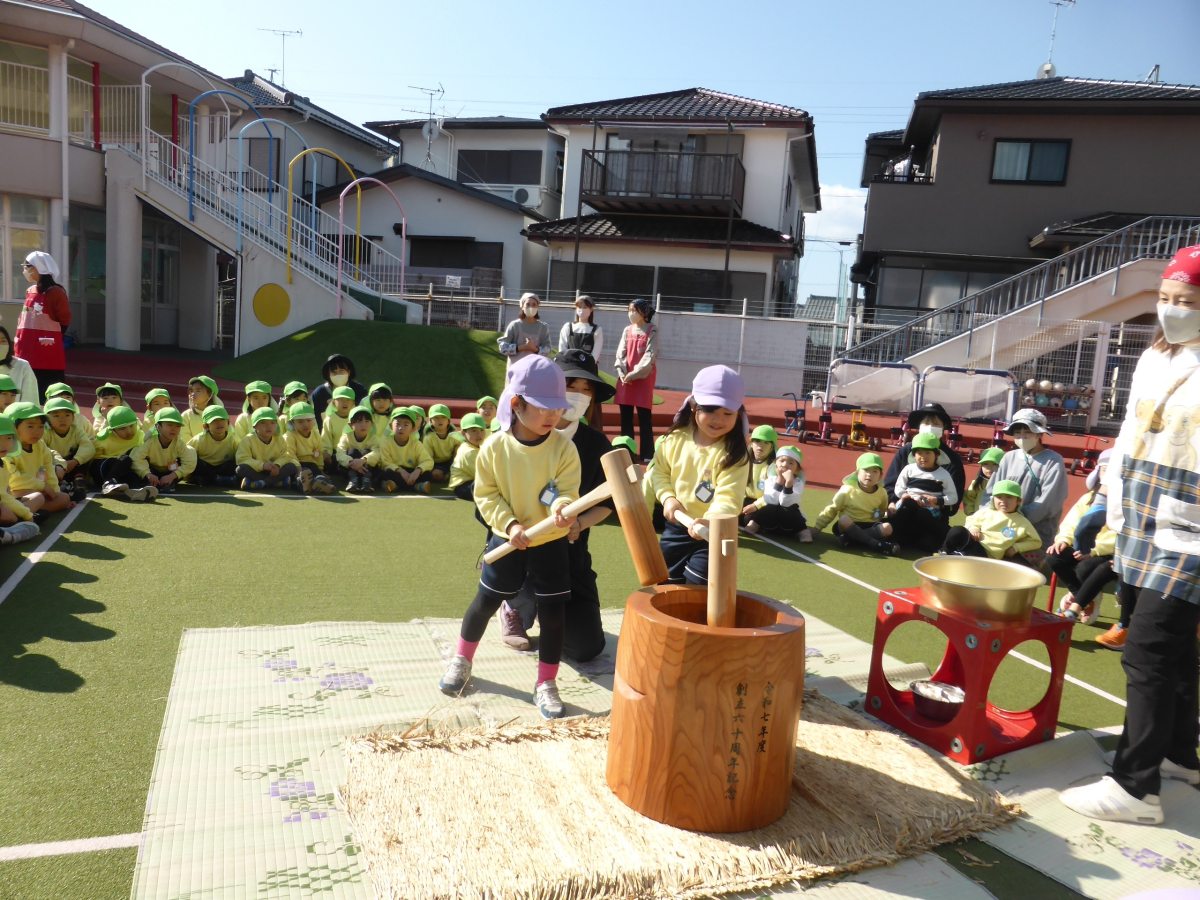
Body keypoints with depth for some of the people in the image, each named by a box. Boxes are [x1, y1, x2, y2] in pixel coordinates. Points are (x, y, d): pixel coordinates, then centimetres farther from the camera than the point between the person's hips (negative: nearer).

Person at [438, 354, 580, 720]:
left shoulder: (564, 448, -12)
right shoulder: (495, 447, -12)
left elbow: (568, 491, -14)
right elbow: (486, 495, -6)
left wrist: (561, 507, -37)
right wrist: (509, 524, -20)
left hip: (550, 544, 0)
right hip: (506, 542, 0)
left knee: (553, 614, 3)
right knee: (485, 603, 14)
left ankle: (546, 684, 20)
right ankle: (462, 660, 40)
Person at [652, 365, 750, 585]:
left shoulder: (735, 454, -18)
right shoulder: (677, 438, -5)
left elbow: (729, 498, -27)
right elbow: (660, 471, 9)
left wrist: (710, 521, -45)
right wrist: (668, 498, -9)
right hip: (675, 528, 5)